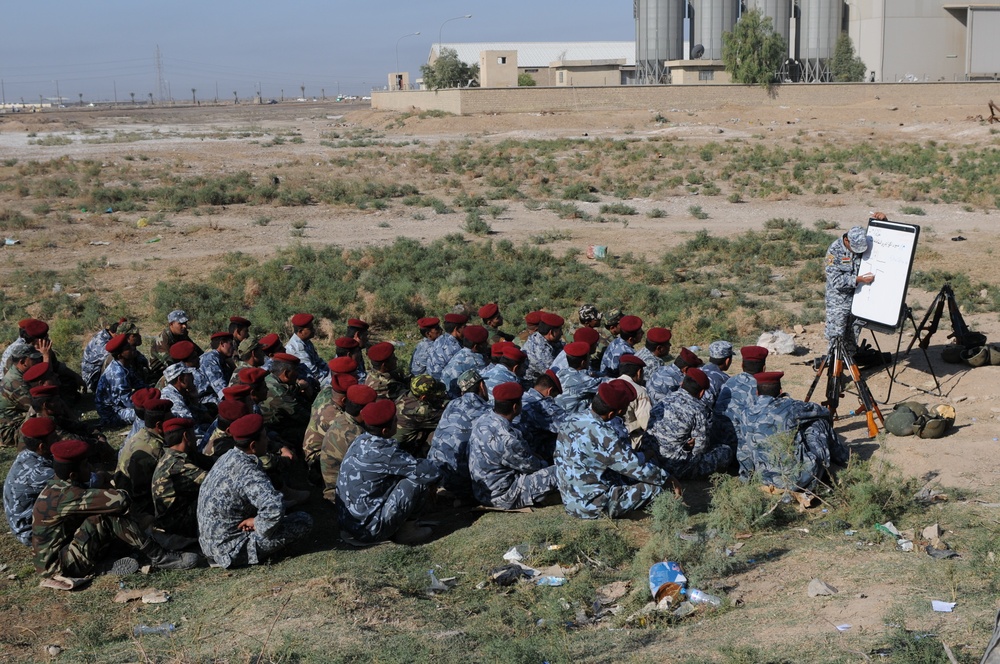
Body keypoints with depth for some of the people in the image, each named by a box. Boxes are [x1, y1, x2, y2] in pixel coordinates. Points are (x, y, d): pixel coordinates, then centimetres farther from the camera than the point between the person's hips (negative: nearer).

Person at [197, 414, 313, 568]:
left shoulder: (229, 457, 2)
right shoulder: (248, 473, -27)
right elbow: (275, 508, -42)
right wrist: (259, 524, -23)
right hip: (229, 552, -9)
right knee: (304, 521, -13)